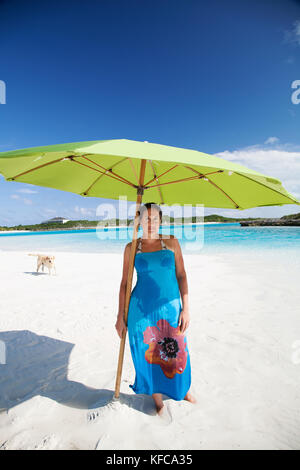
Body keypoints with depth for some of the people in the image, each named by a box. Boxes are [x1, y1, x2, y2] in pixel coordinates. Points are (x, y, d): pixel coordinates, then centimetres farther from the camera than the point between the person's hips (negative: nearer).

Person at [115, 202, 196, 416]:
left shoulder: (171, 242, 0)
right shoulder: (131, 248, -1)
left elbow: (181, 276, 1)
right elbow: (124, 283, 2)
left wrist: (186, 308, -3)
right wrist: (120, 316, 2)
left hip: (170, 306, 1)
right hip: (141, 308, 0)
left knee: (175, 352, 13)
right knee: (148, 354, 11)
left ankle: (183, 388, 47)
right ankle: (157, 398, 40)